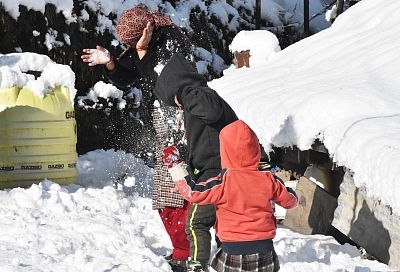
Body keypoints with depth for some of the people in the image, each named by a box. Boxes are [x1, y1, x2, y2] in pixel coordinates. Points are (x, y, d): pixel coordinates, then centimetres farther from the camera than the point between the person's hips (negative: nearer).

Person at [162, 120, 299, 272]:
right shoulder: (268, 180, -2)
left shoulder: (223, 182, -14)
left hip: (234, 250, -3)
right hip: (265, 251, 4)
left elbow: (192, 193, -11)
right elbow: (290, 201, 12)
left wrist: (174, 165, -2)